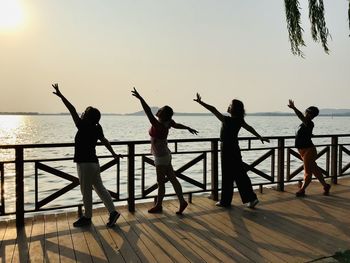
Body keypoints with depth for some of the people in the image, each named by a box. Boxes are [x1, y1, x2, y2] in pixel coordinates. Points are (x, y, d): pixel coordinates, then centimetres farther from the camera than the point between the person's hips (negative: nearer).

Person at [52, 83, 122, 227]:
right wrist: (113, 154, 28)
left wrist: (60, 95, -16)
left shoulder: (84, 127, -16)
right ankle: (113, 212, 13)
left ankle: (87, 217, 20)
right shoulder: (96, 129, 6)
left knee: (86, 191, 5)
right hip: (93, 162, 9)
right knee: (100, 188, 13)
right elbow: (105, 141, 17)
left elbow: (72, 110, -18)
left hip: (85, 164, -8)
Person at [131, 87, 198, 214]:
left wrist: (140, 98, -38)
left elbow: (149, 113, -35)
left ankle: (158, 206, 20)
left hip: (161, 157, -9)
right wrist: (189, 128, 33)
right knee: (172, 179, 12)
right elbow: (177, 125, 16)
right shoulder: (168, 122, -1)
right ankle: (182, 201, 17)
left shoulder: (158, 125, -25)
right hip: (165, 155, 9)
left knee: (160, 182, 5)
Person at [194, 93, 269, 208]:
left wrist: (201, 102, -16)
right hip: (235, 149, 7)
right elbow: (250, 128, 15)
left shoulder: (226, 120, -19)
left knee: (227, 177, 3)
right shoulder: (240, 121, 2)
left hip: (227, 150, -7)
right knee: (240, 175, 13)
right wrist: (260, 137, 29)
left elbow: (213, 110, -20)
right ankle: (251, 198, 17)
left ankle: (225, 201, 16)